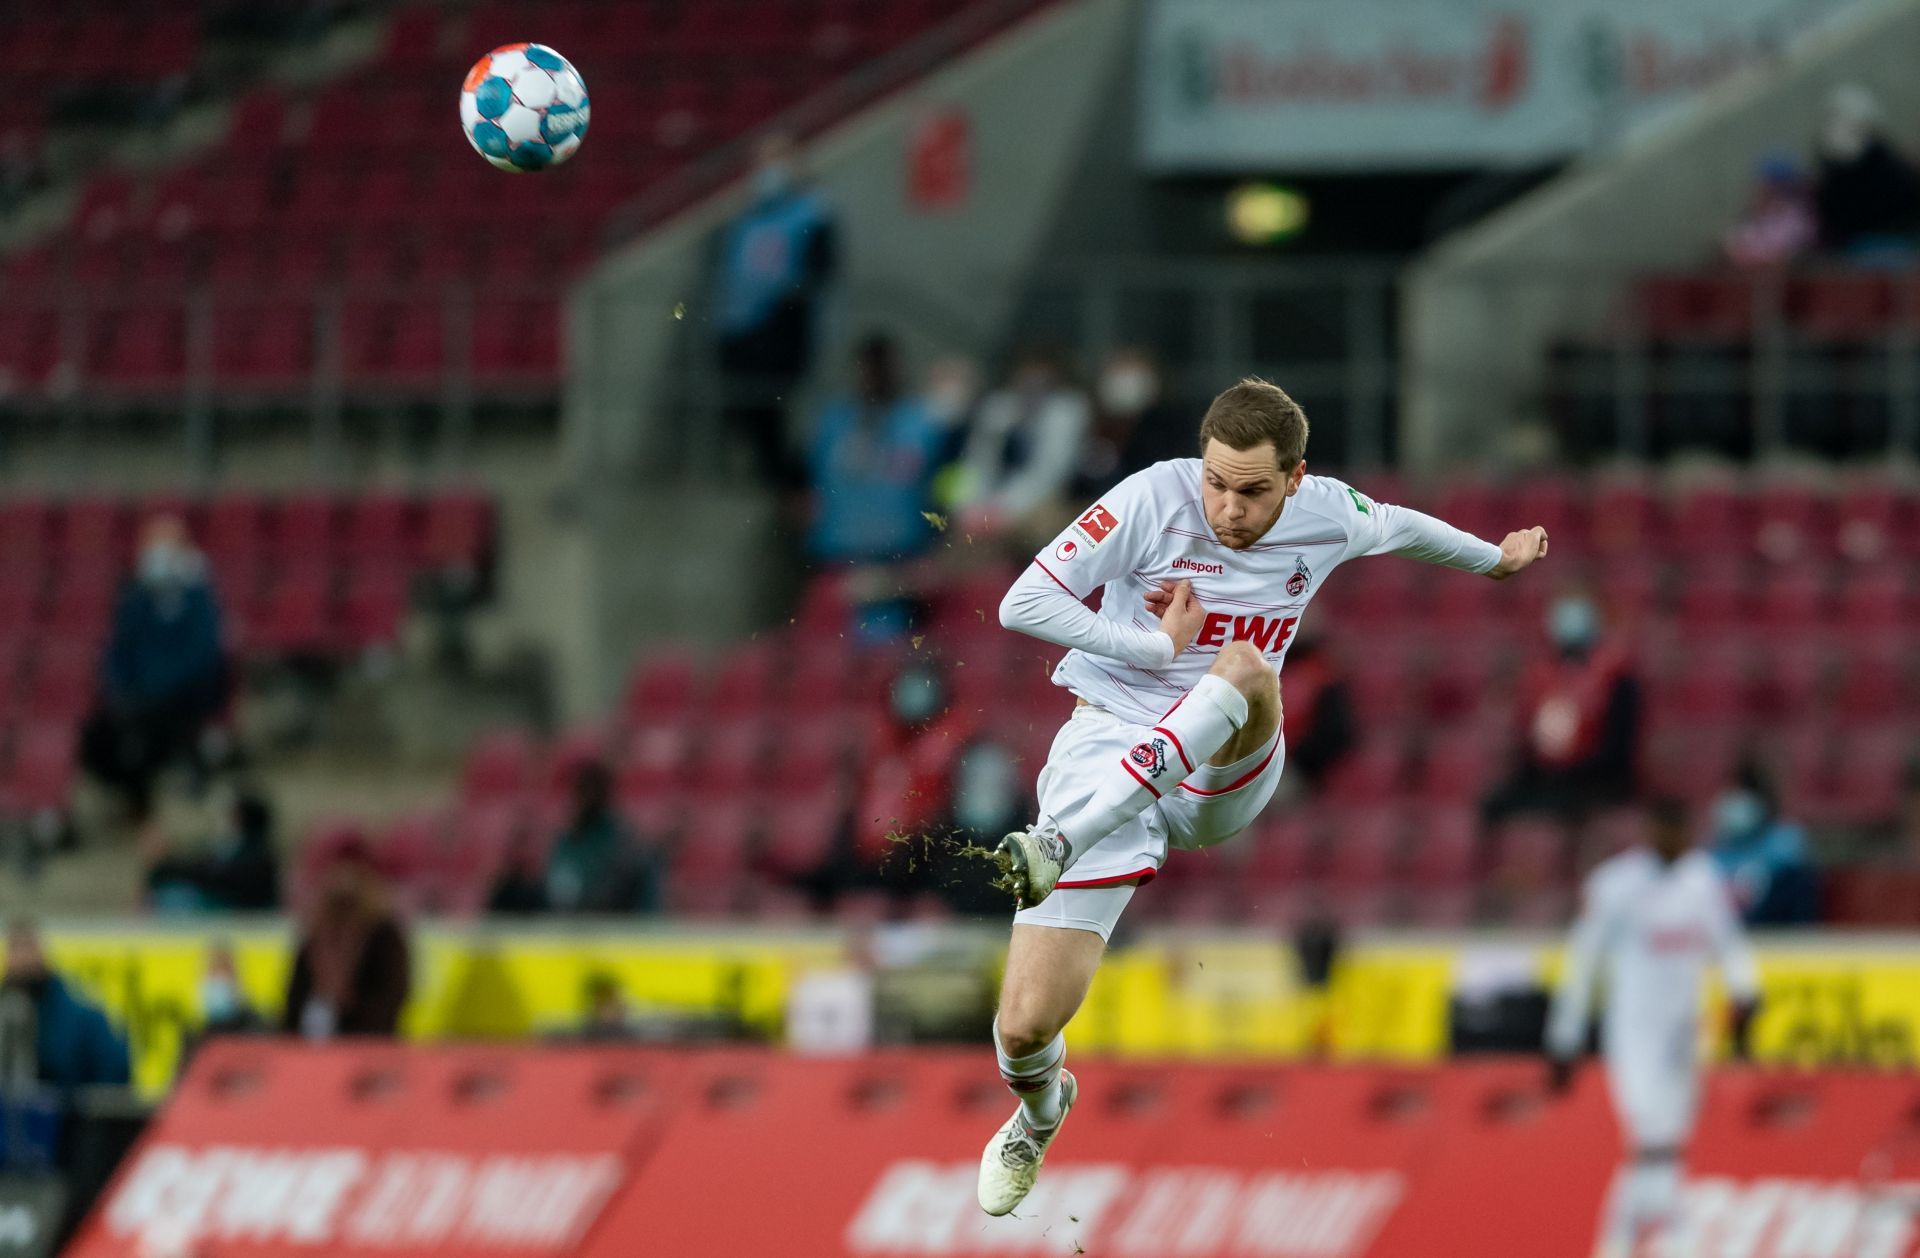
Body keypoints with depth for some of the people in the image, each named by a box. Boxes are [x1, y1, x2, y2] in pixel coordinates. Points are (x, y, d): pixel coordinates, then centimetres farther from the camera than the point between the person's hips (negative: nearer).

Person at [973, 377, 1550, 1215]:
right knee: (1025, 1025, -14)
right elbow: (1023, 603, -13)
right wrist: (1157, 646, -15)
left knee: (1246, 667, -35)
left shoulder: (1328, 518, 1)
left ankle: (1061, 843, -43)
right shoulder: (1154, 500, -11)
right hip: (1109, 742, -2)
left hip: (1225, 775, 2)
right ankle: (1040, 1105, 26)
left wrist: (1494, 559, 42)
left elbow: (1400, 527, 25)